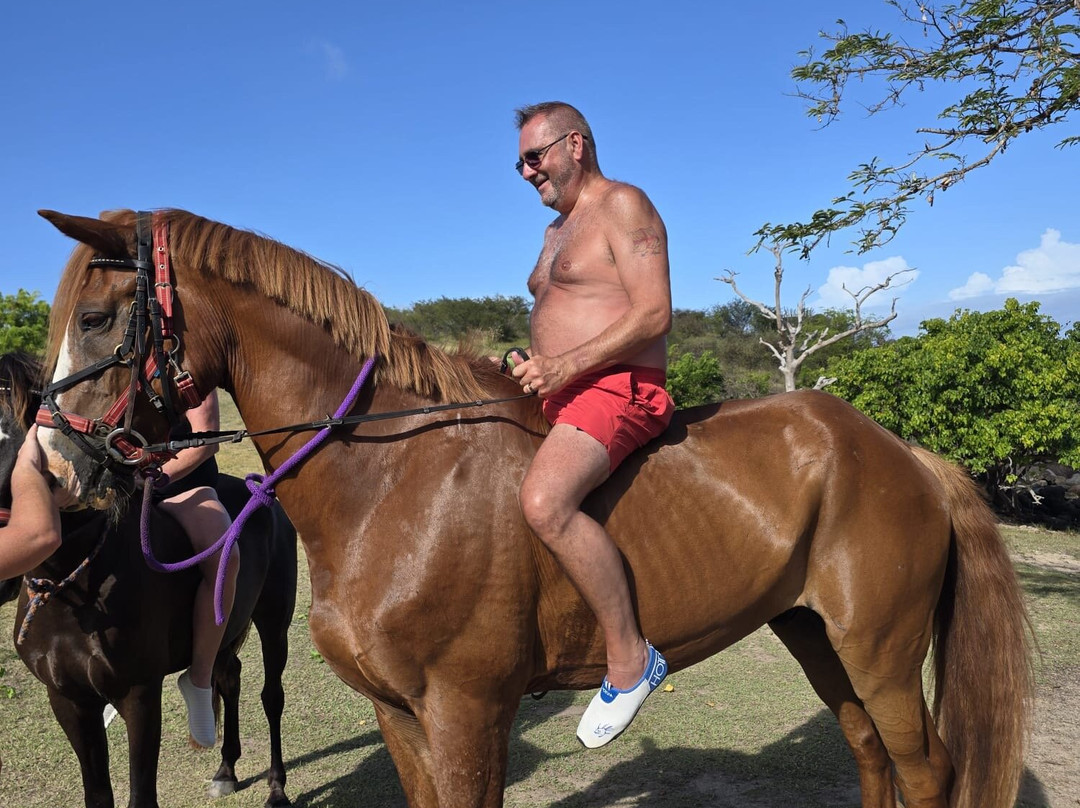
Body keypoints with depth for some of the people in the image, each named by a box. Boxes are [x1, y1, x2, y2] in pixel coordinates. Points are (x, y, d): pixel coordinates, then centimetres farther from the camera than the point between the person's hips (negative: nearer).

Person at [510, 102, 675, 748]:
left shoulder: (623, 205, -4)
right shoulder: (559, 230, 24)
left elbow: (655, 313, -17)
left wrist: (566, 366, -23)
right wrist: (534, 367, 10)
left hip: (619, 389, -10)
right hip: (562, 397, 11)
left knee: (544, 502, -35)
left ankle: (630, 658, -22)